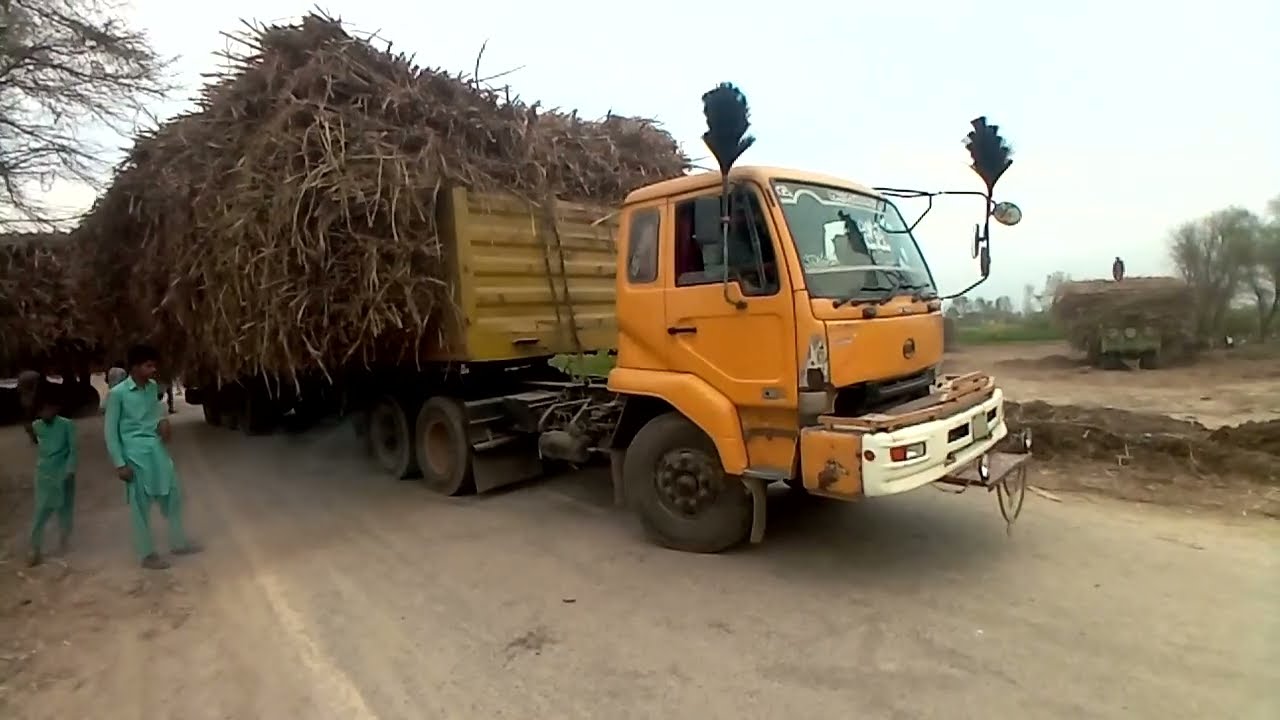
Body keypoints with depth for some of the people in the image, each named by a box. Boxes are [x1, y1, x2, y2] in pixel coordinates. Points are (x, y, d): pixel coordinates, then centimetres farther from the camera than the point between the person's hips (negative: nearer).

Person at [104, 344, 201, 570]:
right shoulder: (117, 393, -13)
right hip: (135, 454, -6)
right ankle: (146, 554, 18)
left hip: (158, 450, 6)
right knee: (140, 505, 5)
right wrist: (120, 464, -12)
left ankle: (178, 542, 29)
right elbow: (110, 431, -10)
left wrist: (163, 421, -4)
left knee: (173, 494, 14)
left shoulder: (153, 387, 5)